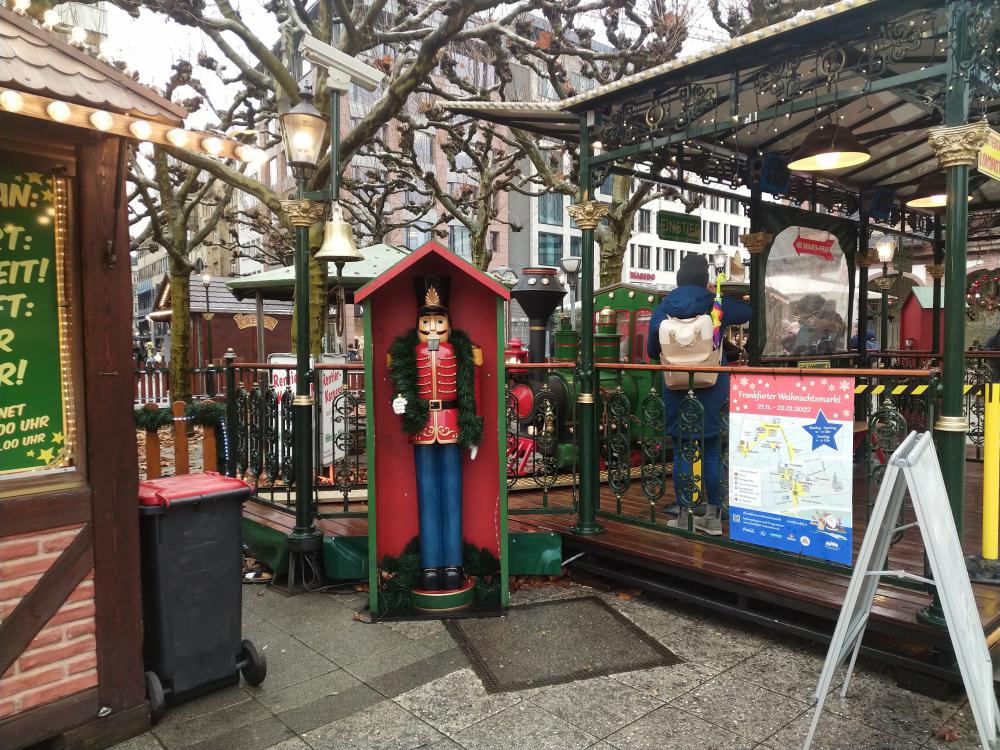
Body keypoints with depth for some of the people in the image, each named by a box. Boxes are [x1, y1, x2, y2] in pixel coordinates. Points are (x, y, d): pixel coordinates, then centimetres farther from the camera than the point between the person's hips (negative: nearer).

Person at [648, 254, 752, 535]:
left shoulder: (663, 308, -2)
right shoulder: (715, 304, -3)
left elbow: (652, 350, 2)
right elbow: (747, 312, 17)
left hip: (676, 385, 0)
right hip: (712, 384, 0)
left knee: (682, 451, 6)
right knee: (711, 452, 8)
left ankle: (685, 516, 11)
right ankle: (713, 517, 16)